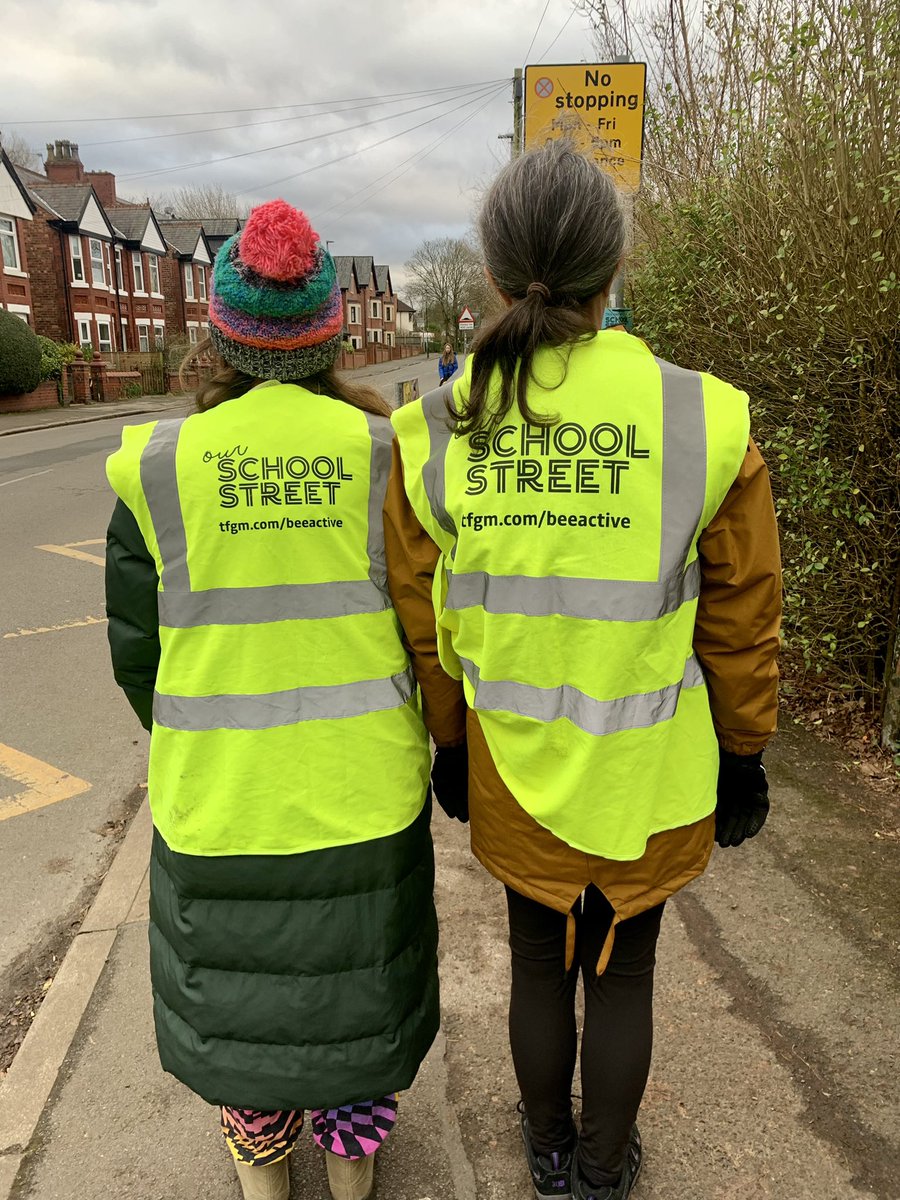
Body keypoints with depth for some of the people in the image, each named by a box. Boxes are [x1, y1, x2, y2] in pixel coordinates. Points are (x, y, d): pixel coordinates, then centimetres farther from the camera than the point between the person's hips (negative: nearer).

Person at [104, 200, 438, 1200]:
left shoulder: (159, 469, -11)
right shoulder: (383, 454, -11)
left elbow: (137, 650, -2)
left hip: (218, 796, 0)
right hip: (365, 789, 1)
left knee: (234, 978, 25)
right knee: (356, 975, 24)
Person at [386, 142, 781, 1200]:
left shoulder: (437, 434, -12)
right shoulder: (704, 421, -16)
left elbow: (427, 625, -2)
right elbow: (741, 622, -7)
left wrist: (451, 744, 13)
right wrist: (743, 758, 8)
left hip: (513, 768, 2)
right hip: (648, 776, -1)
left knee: (538, 965, 24)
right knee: (622, 974, 21)